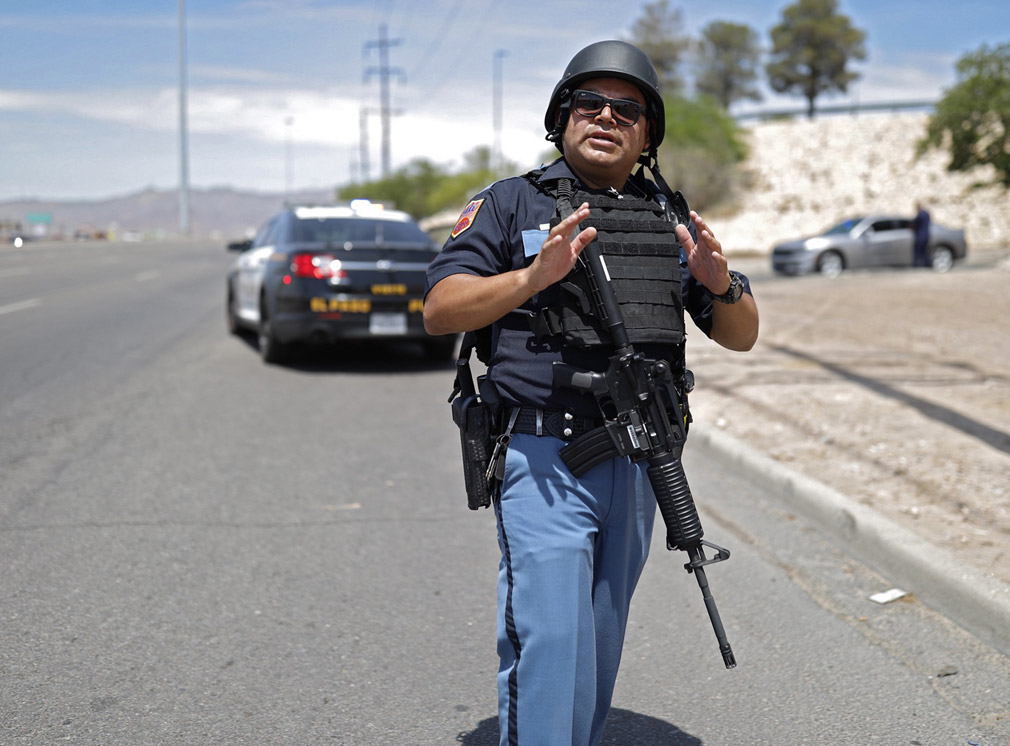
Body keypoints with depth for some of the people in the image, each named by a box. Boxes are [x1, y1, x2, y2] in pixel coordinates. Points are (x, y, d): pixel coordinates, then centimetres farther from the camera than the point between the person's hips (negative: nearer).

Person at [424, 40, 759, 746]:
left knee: (600, 651, 15)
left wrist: (721, 283, -10)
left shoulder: (671, 220, 13)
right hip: (544, 463, -5)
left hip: (639, 469, 5)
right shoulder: (513, 203, 1)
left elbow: (742, 336, 12)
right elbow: (441, 311, -8)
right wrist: (534, 275, -23)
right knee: (550, 647, -10)